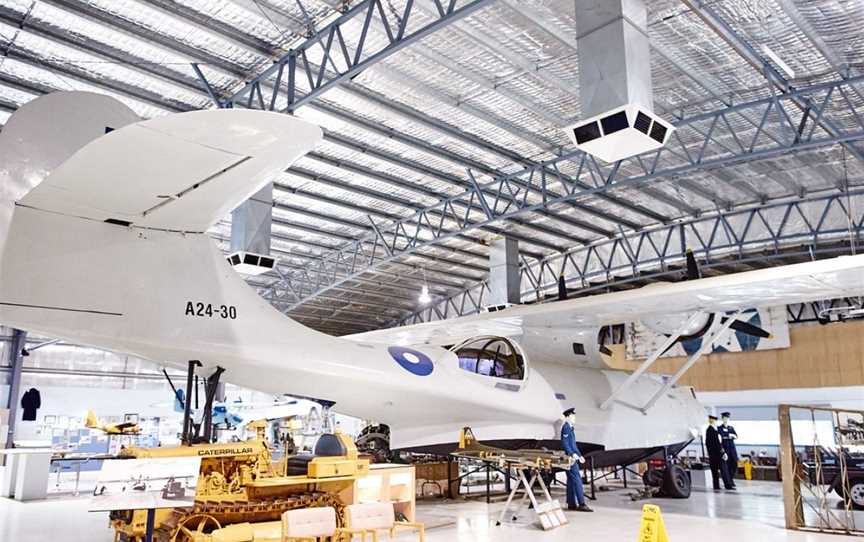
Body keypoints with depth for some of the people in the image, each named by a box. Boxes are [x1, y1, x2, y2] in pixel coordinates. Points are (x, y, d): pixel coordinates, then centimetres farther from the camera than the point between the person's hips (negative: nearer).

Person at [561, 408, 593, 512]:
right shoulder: (566, 427, -10)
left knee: (571, 480, 10)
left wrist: (579, 455, 21)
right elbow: (564, 443, -19)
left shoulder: (571, 428, 20)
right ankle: (581, 504, -14)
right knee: (577, 479, -12)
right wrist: (572, 454, -27)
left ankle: (571, 504, 13)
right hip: (570, 457, -10)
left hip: (573, 457, 10)